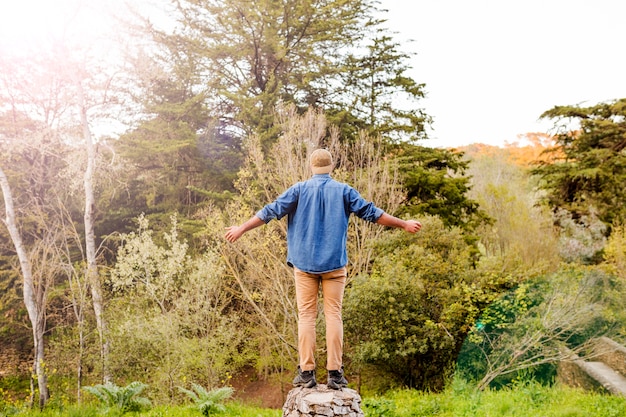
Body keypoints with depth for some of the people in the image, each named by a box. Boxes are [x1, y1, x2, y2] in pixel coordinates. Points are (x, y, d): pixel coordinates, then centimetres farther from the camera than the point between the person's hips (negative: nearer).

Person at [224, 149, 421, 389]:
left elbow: (270, 212, 3)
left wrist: (242, 229, 12)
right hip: (334, 264, 0)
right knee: (333, 315, 3)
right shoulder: (343, 191, 4)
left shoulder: (300, 189, 3)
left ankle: (306, 372, 1)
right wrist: (404, 225, 14)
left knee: (306, 316, 4)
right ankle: (335, 373, 0)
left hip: (304, 263, 0)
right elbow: (371, 213, 4)